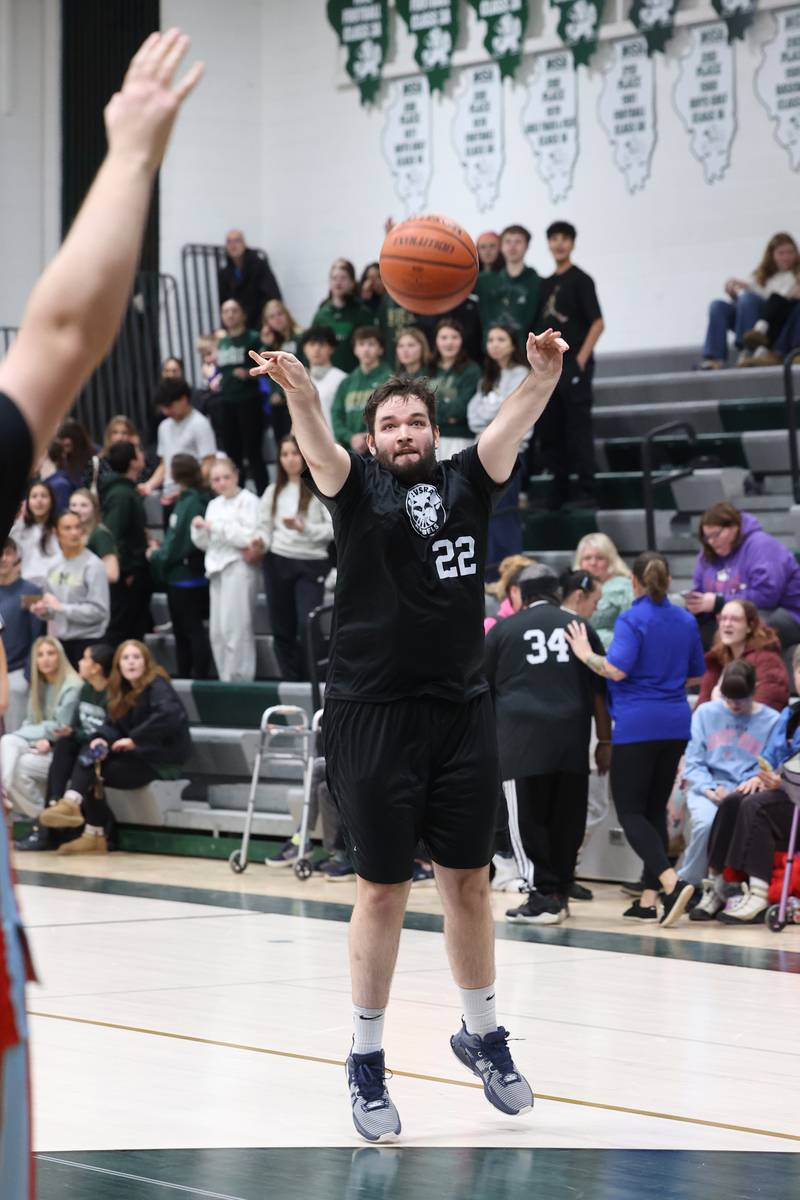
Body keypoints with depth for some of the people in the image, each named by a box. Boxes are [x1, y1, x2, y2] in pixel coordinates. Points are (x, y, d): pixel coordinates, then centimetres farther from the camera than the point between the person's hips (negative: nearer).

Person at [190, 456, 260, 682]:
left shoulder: (249, 501, -4)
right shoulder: (214, 505, 18)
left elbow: (249, 537, -15)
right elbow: (205, 544, 21)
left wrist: (216, 526, -12)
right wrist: (199, 528, 0)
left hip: (239, 567, -7)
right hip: (217, 568, 7)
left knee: (234, 628, -12)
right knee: (217, 630, 6)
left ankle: (239, 678, -8)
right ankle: (226, 679, 11)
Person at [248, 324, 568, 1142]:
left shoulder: (466, 484, 7)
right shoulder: (357, 488, 0)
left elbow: (511, 423, -10)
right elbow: (317, 443, -20)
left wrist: (544, 374, -31)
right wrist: (297, 391, -42)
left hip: (463, 714, 3)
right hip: (374, 716, -3)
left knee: (468, 883, 12)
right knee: (382, 891, 2)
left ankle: (482, 1036, 28)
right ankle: (366, 1062, 13)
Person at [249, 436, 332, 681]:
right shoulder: (273, 491, 13)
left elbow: (335, 529, -8)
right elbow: (265, 527, 10)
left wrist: (303, 527, -19)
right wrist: (261, 542, -12)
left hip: (311, 564, -5)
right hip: (277, 562, 5)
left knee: (308, 626, -14)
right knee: (282, 628, 7)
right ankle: (291, 681, 15)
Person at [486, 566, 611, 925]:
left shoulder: (503, 630, 8)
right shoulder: (580, 628, 13)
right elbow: (599, 691, 13)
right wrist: (604, 742, 17)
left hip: (521, 738, -2)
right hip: (571, 740, 2)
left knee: (527, 819, -1)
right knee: (567, 819, 10)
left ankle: (543, 896, -8)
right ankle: (560, 893, 14)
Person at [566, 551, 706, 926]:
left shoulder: (632, 620, -11)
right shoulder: (685, 621, 8)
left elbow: (617, 669, -21)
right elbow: (696, 673, 17)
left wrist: (586, 654, -6)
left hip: (637, 725, -6)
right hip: (675, 724, 6)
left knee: (630, 810, -2)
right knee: (655, 808, 13)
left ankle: (672, 882, -22)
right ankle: (648, 899, 12)